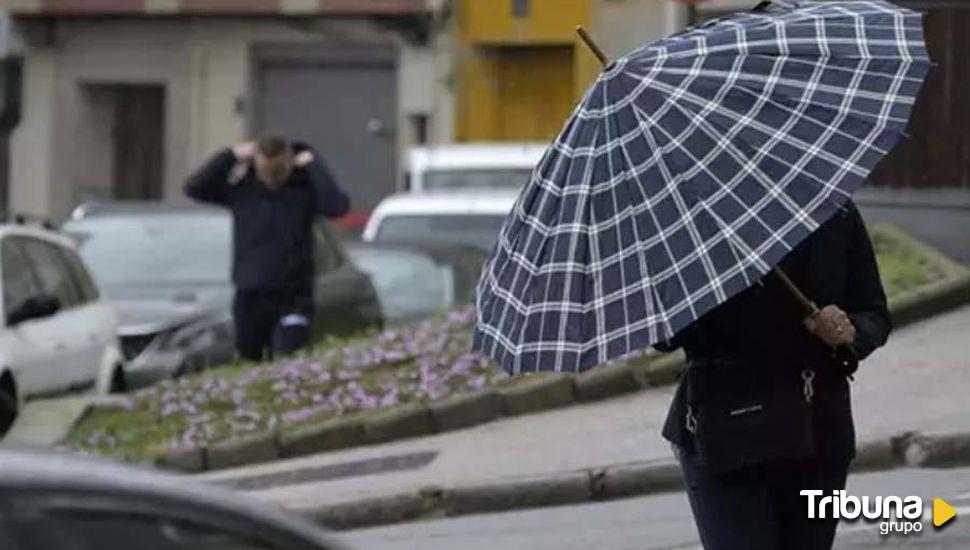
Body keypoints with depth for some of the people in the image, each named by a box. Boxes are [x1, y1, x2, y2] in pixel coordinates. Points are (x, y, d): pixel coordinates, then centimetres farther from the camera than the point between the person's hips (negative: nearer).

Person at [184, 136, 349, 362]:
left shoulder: (304, 189, -3)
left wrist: (314, 164, -17)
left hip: (293, 299, -3)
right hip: (249, 298, 3)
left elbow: (337, 206, -22)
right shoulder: (242, 188, 1)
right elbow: (193, 188, -7)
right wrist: (229, 157, -13)